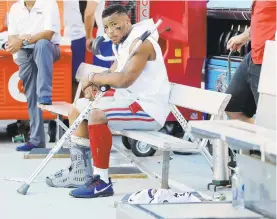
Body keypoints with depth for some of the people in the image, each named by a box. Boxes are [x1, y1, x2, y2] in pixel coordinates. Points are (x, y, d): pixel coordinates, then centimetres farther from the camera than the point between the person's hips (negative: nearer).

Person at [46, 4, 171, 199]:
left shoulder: (141, 42, -18)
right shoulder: (125, 43, 15)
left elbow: (124, 79, -29)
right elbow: (112, 74, 17)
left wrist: (93, 77, -14)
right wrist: (93, 85, -6)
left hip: (149, 109, -11)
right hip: (131, 102, 11)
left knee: (96, 115, -32)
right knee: (78, 109, 15)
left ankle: (102, 181, -25)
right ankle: (80, 171, 18)